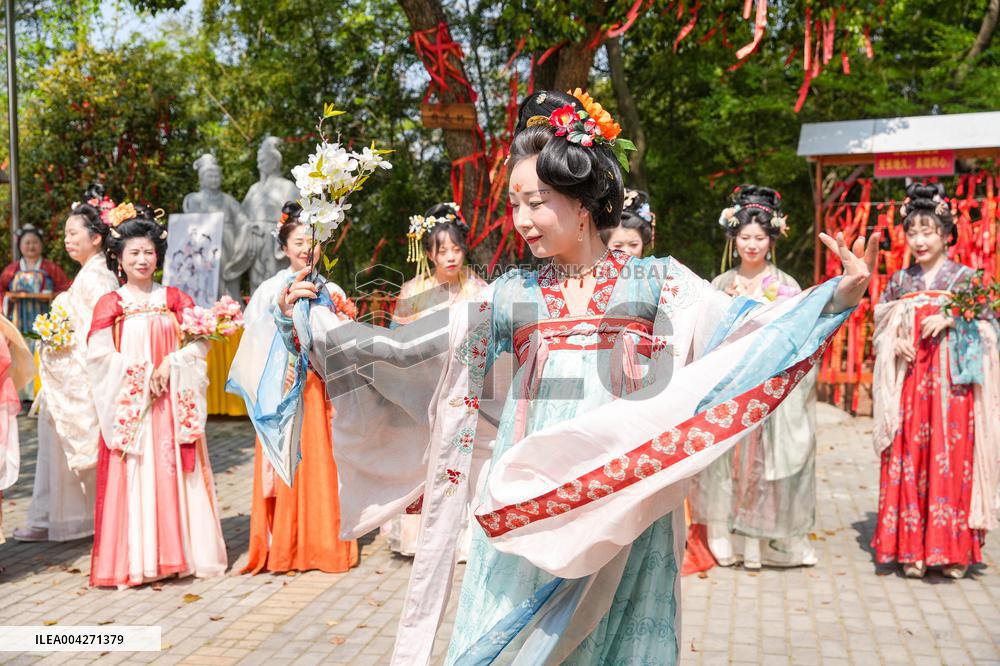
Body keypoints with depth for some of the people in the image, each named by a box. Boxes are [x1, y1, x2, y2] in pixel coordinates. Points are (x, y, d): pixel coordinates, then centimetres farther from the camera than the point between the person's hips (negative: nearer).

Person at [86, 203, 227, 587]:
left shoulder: (173, 298, 9)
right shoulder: (111, 303, 2)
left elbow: (200, 342, 3)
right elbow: (99, 354, -7)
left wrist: (170, 363, -11)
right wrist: (140, 375, -14)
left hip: (172, 403, 2)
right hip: (130, 405, -2)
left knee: (174, 476, 4)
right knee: (133, 481, -3)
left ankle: (178, 553, 13)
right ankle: (135, 561, 5)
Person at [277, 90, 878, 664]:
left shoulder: (657, 283, 3)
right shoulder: (511, 295, 7)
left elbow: (746, 332, -5)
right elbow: (405, 348, 9)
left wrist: (840, 295, -17)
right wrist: (310, 318, 7)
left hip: (623, 507, -1)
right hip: (529, 508, 2)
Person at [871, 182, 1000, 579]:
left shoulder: (965, 277, 3)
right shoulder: (899, 281, 12)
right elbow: (880, 328, 15)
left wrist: (951, 319, -15)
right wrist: (894, 342, -5)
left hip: (951, 384, -3)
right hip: (909, 383, 3)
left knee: (949, 460, -4)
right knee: (908, 460, 1)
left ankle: (951, 549, 7)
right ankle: (910, 549, 9)